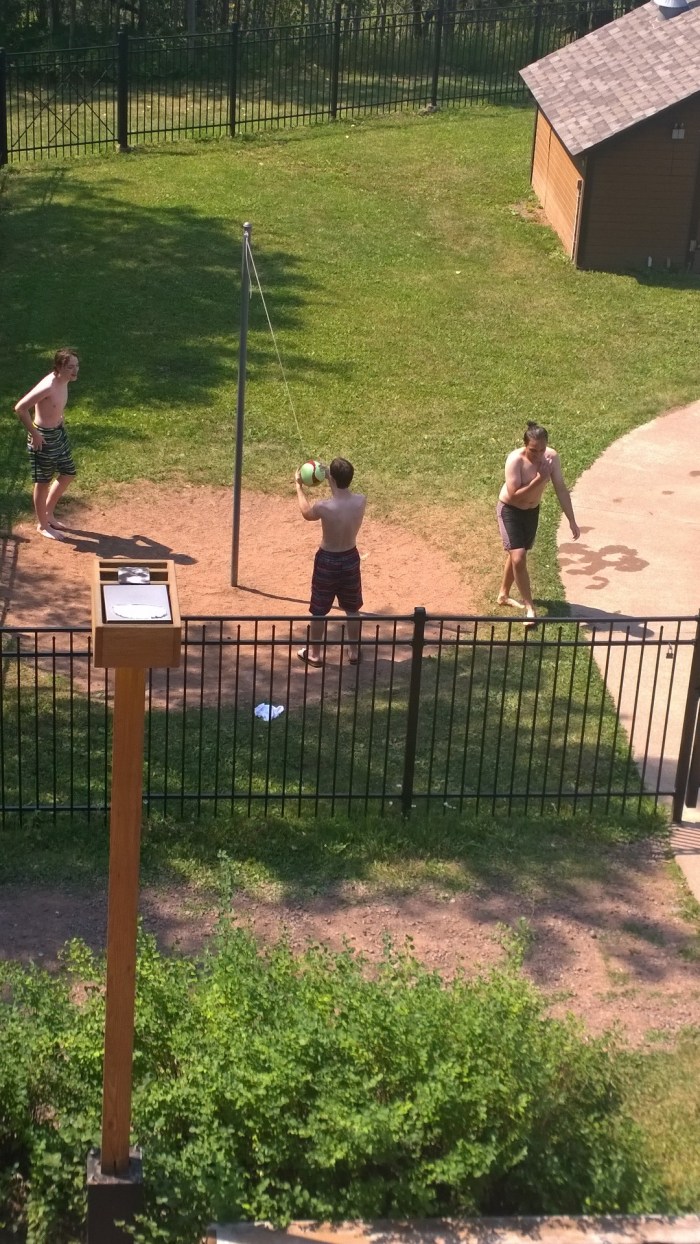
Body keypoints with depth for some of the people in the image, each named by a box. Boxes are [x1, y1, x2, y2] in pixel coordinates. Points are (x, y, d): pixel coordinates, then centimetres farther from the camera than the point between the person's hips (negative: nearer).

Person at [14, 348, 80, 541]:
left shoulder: (64, 381, -3)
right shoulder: (47, 387, -30)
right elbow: (20, 408, -31)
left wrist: (60, 421, 15)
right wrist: (34, 434, -24)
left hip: (59, 433, 9)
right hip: (43, 437, -9)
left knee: (68, 474, 19)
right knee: (44, 482, 7)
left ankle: (48, 513, 37)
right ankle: (42, 525, 24)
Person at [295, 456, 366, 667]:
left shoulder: (324, 507, -29)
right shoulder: (361, 501, -18)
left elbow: (307, 513, -4)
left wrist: (299, 486, 9)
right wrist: (329, 475, 10)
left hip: (327, 560, -4)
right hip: (350, 558, 4)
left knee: (318, 611, 16)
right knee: (352, 609, 22)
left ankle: (314, 653, 30)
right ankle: (354, 652, 34)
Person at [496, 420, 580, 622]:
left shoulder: (551, 457, -17)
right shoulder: (515, 460, -31)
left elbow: (561, 489, -10)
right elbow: (514, 496, -33)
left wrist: (572, 520, -11)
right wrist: (539, 479, -36)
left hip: (532, 511, 5)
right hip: (510, 511, -5)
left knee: (516, 554, 21)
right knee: (519, 558, -13)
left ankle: (504, 595, 41)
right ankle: (529, 607, -3)